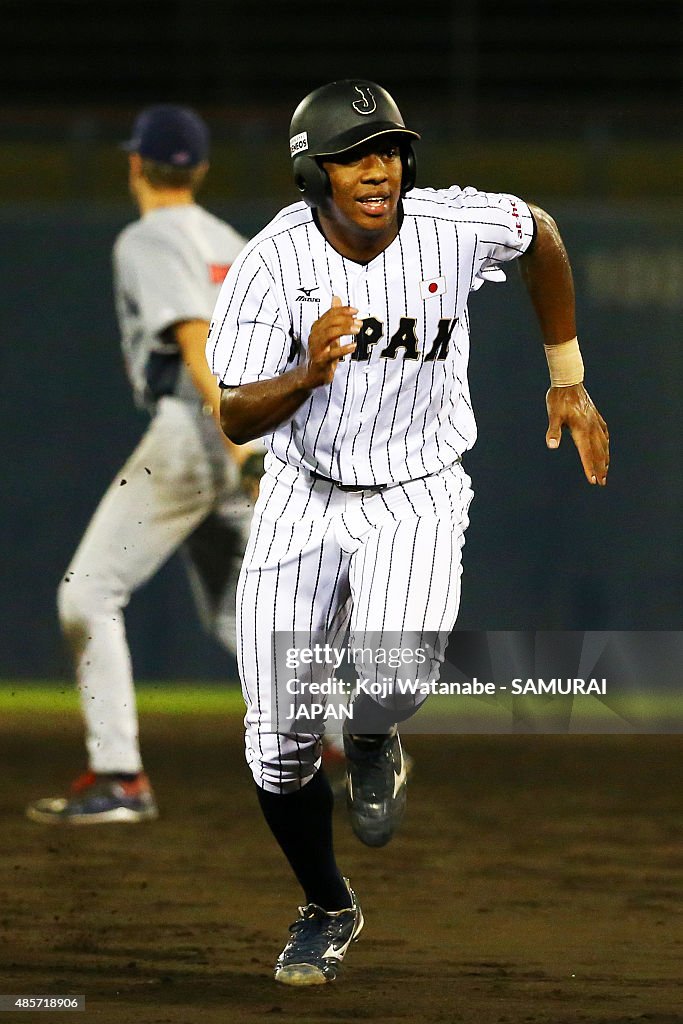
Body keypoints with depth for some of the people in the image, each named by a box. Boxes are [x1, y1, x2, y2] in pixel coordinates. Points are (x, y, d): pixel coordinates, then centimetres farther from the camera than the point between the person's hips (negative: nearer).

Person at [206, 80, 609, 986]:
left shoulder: (455, 226, -14)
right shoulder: (273, 263, -17)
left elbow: (540, 233, 9)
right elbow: (237, 419, -17)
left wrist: (568, 382, 15)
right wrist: (309, 375, -38)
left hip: (415, 498, -1)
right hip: (303, 498, 1)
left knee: (393, 674, -30)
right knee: (279, 746, -2)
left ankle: (371, 741, 10)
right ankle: (327, 910, 27)